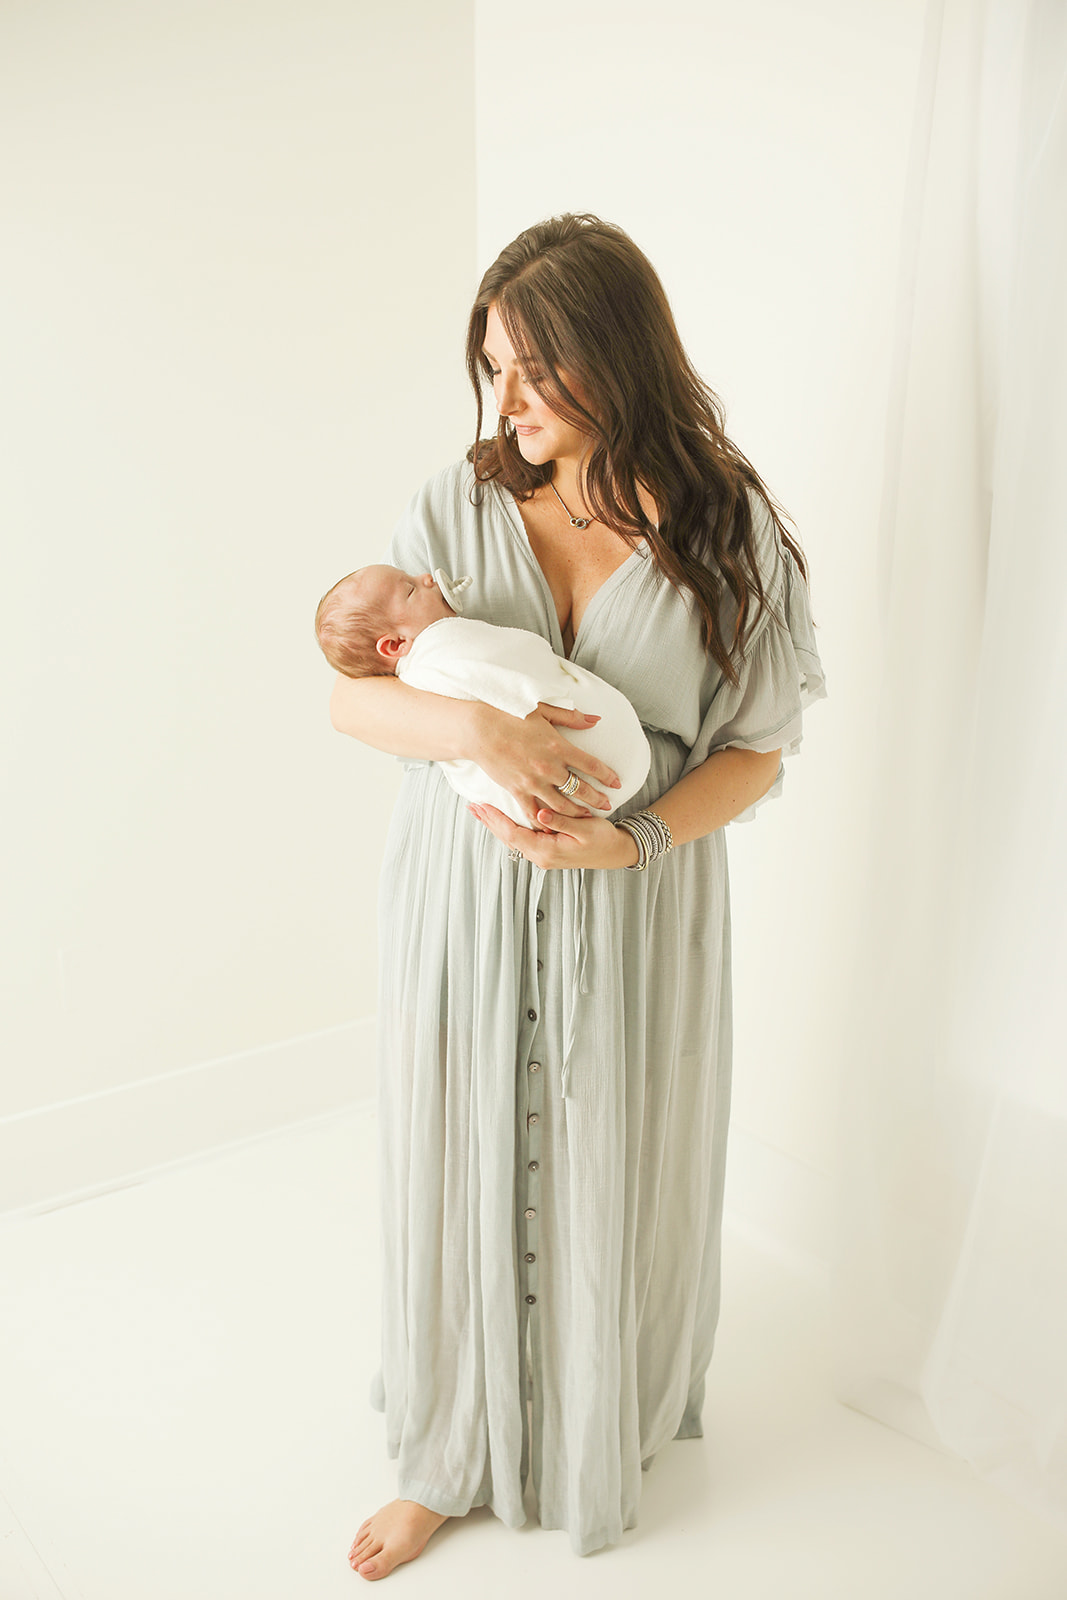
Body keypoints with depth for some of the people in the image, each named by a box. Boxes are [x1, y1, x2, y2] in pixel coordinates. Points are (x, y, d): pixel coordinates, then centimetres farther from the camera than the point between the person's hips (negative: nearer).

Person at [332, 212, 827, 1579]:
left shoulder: (726, 530, -8)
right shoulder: (458, 506, -4)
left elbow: (756, 751, -4)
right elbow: (349, 693, -4)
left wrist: (631, 838, -21)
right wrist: (469, 724, -25)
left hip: (635, 914, -1)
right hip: (463, 902, 2)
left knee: (610, 1186, 14)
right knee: (457, 1173, 13)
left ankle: (601, 1442, 44)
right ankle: (450, 1455, 39)